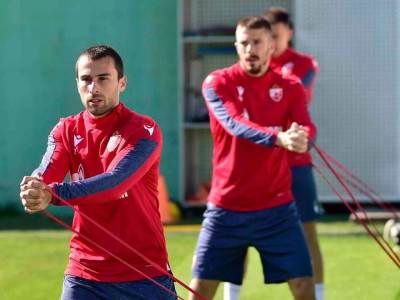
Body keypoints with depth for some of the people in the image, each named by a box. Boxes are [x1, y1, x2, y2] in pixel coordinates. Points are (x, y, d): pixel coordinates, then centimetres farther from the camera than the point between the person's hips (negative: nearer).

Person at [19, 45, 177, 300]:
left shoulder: (144, 131, -8)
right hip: (84, 275, 3)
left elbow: (116, 182, -24)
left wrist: (53, 193, -39)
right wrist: (34, 190, -36)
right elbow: (44, 176, -9)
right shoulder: (66, 131, 7)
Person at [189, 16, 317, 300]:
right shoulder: (217, 83, -4)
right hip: (226, 208, -1)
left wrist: (303, 138, -39)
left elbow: (307, 130, -13)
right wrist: (279, 138, -41)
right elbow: (236, 124, -22)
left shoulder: (290, 87, 3)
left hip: (276, 210, 1)